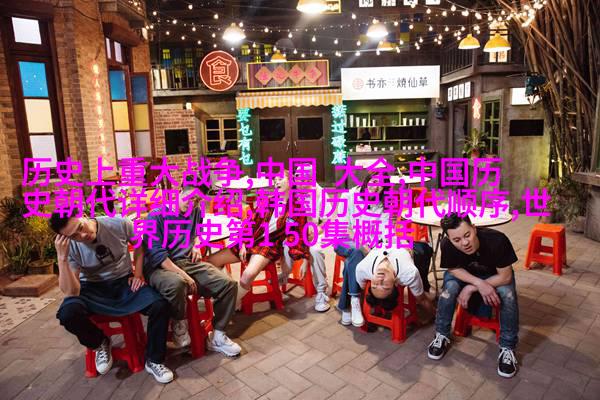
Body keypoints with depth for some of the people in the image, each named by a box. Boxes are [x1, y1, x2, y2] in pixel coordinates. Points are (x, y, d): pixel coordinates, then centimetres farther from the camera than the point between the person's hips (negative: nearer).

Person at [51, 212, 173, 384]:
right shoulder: (69, 246, -17)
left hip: (124, 282, 0)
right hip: (92, 288, 0)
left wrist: (138, 273, -5)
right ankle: (100, 343, 1)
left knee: (160, 305, -25)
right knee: (67, 314, -32)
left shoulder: (119, 224, -18)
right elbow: (71, 292, -22)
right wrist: (62, 257, -31)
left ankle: (153, 361, -3)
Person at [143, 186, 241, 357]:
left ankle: (217, 336, 1)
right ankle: (179, 323, -9)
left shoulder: (196, 212, 11)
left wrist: (196, 245, 12)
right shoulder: (157, 215, -9)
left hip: (189, 262, 6)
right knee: (176, 284, -42)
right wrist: (183, 275, -24)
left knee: (228, 284, -16)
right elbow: (156, 253, -18)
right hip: (160, 267, -5)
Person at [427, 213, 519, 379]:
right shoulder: (447, 245, -33)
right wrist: (479, 283, -32)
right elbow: (454, 269, -15)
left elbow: (505, 276, -27)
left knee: (508, 295, -29)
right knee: (449, 288, -28)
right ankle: (441, 336, -6)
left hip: (496, 275, 0)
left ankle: (507, 349, -10)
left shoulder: (497, 240, -38)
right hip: (464, 274, 1)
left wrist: (471, 288, -29)